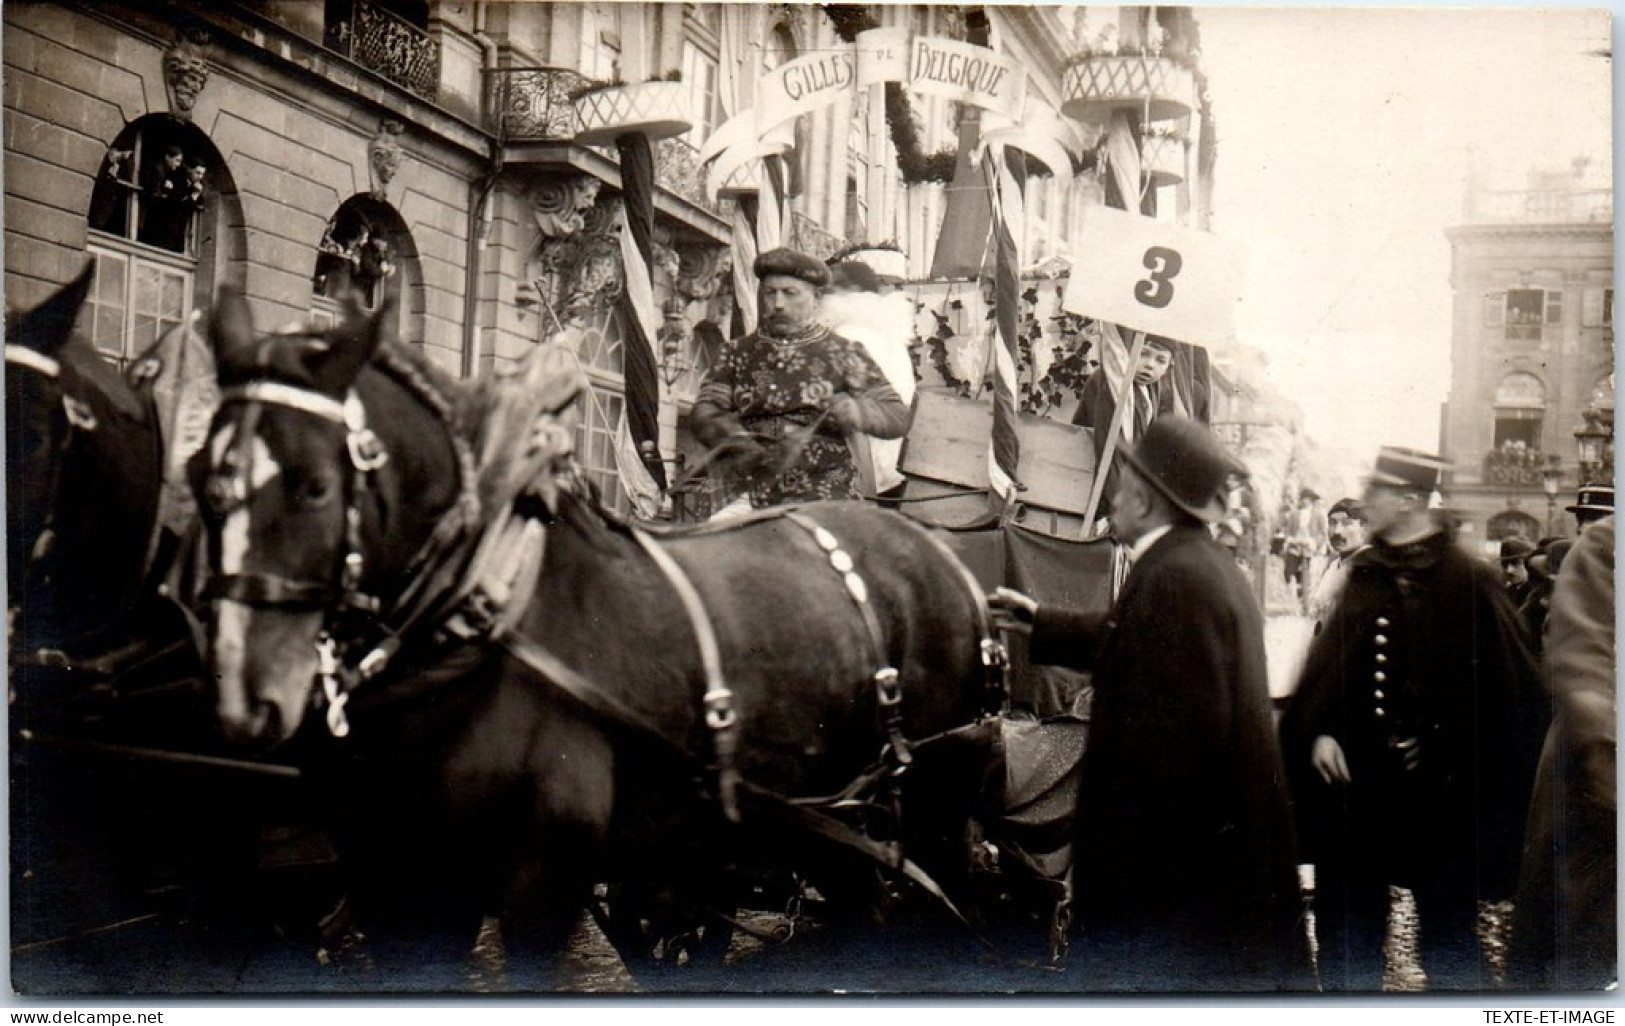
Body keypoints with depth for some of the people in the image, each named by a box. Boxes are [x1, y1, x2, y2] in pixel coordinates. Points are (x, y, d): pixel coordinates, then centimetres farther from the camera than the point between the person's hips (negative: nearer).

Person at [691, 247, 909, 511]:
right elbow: (703, 412, 7)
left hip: (824, 498, -2)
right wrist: (737, 438, -14)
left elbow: (899, 418, 6)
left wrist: (854, 410, -14)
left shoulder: (841, 353, 10)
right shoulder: (737, 353, 17)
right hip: (748, 496, 2)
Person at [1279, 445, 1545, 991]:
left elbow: (1507, 697, -10)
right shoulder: (1364, 574, 7)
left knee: (1450, 944, 8)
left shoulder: (1469, 583, -10)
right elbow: (1325, 665, 11)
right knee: (1346, 938, 13)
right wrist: (1318, 732, -4)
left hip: (1436, 801, -5)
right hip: (1354, 791, 6)